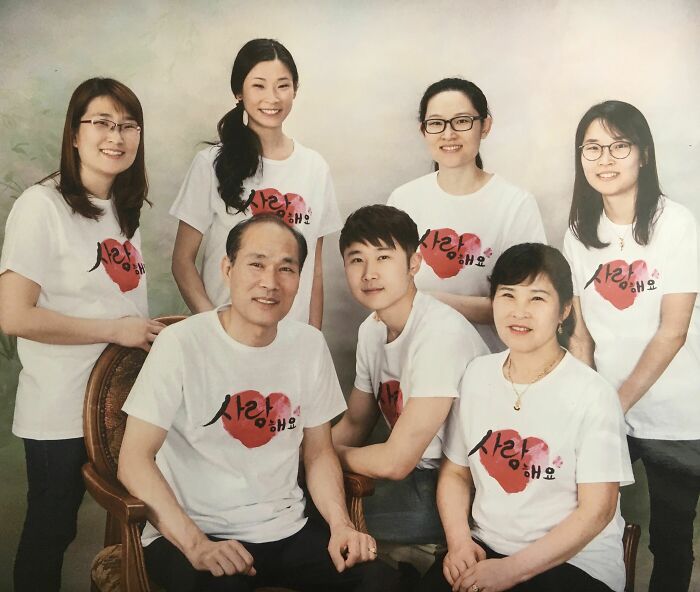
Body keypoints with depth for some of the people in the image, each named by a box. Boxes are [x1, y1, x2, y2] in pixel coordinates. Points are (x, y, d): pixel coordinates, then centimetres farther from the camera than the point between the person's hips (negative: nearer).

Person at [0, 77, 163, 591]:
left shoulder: (124, 208, 8)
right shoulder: (42, 206, -15)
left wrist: (152, 330, 2)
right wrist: (115, 329, -18)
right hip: (61, 413, -7)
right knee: (50, 531, 11)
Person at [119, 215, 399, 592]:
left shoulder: (310, 345, 2)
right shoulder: (180, 344, -13)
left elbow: (318, 452, 9)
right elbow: (134, 460, -14)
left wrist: (341, 525, -7)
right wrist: (195, 543, -24)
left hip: (286, 531, 5)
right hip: (192, 536, -4)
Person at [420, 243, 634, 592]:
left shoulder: (592, 396, -12)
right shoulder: (477, 375, 3)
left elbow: (597, 510, -11)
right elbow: (455, 472, 9)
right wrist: (459, 541, -7)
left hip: (575, 561, -3)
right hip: (484, 548, 4)